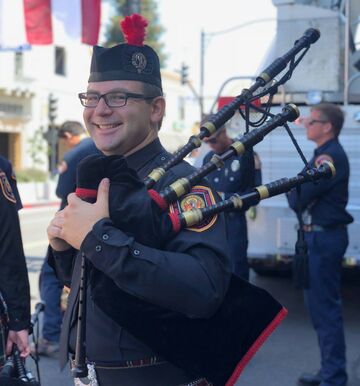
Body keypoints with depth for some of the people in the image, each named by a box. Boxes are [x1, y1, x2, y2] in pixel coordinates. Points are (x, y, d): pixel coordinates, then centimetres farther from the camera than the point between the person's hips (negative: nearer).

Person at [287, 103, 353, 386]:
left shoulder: (331, 157, -17)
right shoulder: (325, 155, 15)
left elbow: (297, 198, -20)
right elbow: (299, 195, 16)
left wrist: (294, 190, 0)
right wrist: (298, 190, -4)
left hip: (323, 238, -11)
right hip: (319, 236, 11)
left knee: (325, 308, -5)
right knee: (321, 305, 16)